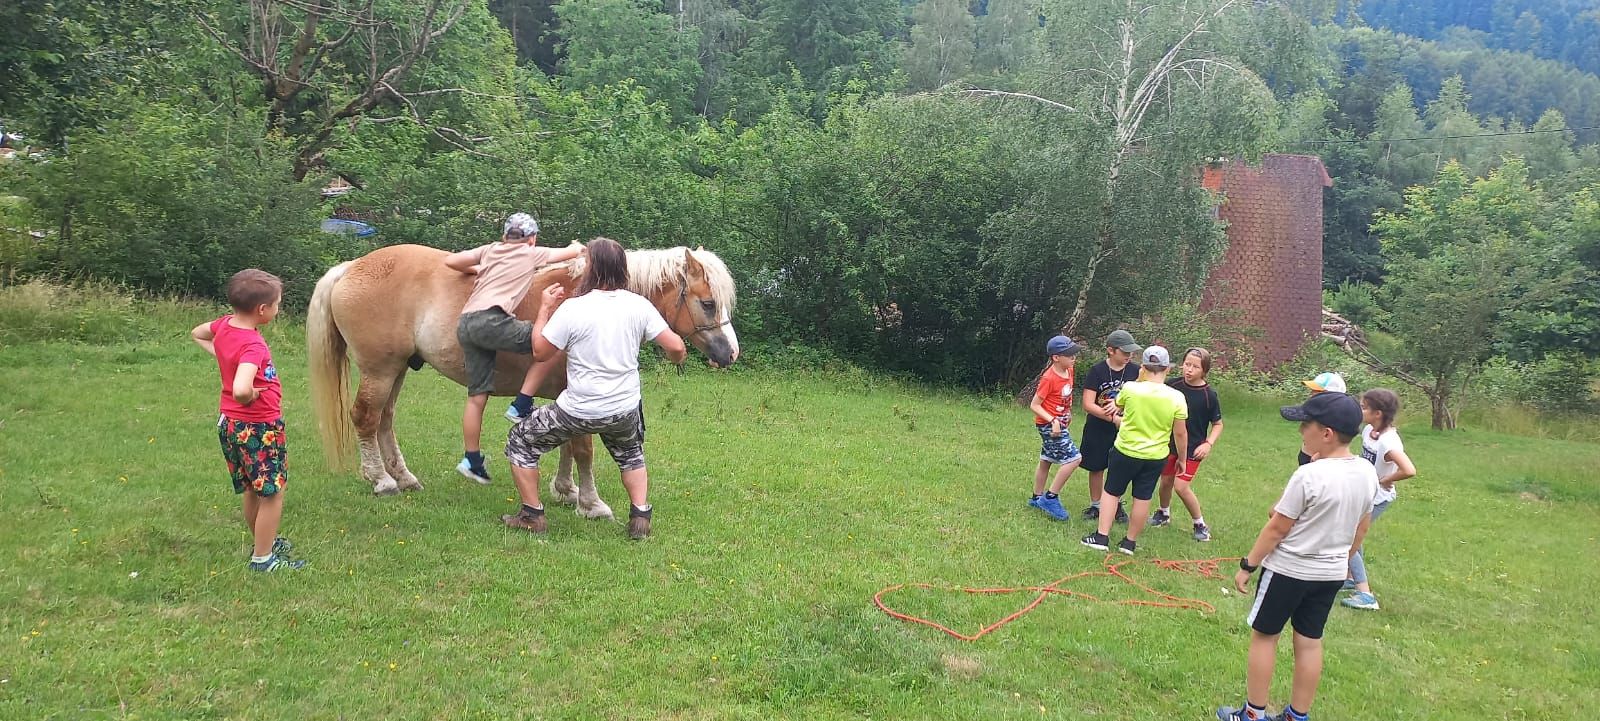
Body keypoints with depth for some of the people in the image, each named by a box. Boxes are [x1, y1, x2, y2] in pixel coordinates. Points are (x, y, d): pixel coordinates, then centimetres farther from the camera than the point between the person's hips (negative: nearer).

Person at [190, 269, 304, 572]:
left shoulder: (224, 324, -1)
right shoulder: (253, 344, -27)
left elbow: (197, 333, 24)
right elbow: (240, 389, -43)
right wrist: (251, 397, -21)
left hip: (229, 423, 9)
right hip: (258, 428, -9)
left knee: (252, 491, 24)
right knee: (272, 493, 5)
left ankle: (263, 542, 40)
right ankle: (263, 558, 13)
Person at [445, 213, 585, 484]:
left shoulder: (490, 250, 25)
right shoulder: (533, 254, 13)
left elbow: (450, 261, 21)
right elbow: (572, 251, 24)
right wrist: (577, 247, 47)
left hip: (465, 324, 7)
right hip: (491, 320, -7)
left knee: (477, 396, 11)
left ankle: (472, 460, 15)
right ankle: (521, 406, -3)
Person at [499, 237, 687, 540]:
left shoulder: (572, 308, -15)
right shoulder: (639, 305, -5)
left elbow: (540, 352, -5)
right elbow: (676, 347, -6)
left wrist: (544, 309, 5)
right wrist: (677, 358, 17)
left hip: (578, 411, -4)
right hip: (625, 411, 4)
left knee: (520, 441, 19)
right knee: (631, 456, 34)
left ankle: (532, 516, 20)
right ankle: (640, 516, 17)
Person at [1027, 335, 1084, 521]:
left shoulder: (1069, 371, 1)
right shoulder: (1049, 378, -22)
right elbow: (1034, 405, -19)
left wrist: (1068, 412, 15)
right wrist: (1053, 421, -28)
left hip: (1059, 423, 8)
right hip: (1048, 425, -8)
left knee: (1046, 461, 18)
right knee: (1074, 458, -14)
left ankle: (1037, 498, 32)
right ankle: (1051, 497, -6)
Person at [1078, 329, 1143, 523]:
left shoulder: (1135, 371, -5)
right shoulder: (1097, 371, -12)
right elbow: (1088, 405, -17)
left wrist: (1119, 404, -19)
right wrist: (1114, 418, -23)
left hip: (1122, 429, 1)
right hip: (1097, 429, -1)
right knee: (1096, 468, 10)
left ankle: (1116, 505, 27)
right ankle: (1095, 506, 26)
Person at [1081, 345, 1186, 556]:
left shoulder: (1130, 388, -15)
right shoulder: (1176, 398, -13)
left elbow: (1117, 406, 9)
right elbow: (1180, 433, -4)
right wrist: (1182, 458, 10)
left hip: (1125, 452, -1)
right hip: (1155, 458, 1)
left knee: (1111, 491, 14)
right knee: (1142, 499, 12)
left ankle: (1102, 537, 12)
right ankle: (1130, 542, 21)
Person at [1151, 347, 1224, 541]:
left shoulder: (1209, 395, -14)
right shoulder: (1172, 385, -8)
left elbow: (1217, 424, -4)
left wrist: (1208, 443, -18)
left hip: (1193, 448, -4)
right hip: (1170, 443, 4)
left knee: (1181, 485, -11)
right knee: (1166, 481, 16)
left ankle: (1200, 524, 8)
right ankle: (1164, 513, 43)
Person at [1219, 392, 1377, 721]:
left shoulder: (1309, 475, -25)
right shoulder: (1367, 473, -4)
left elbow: (1276, 529, -18)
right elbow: (1361, 528, 9)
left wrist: (1247, 565, -7)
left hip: (1288, 570, -6)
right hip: (1331, 574, 6)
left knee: (1264, 635, 8)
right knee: (1309, 642, 15)